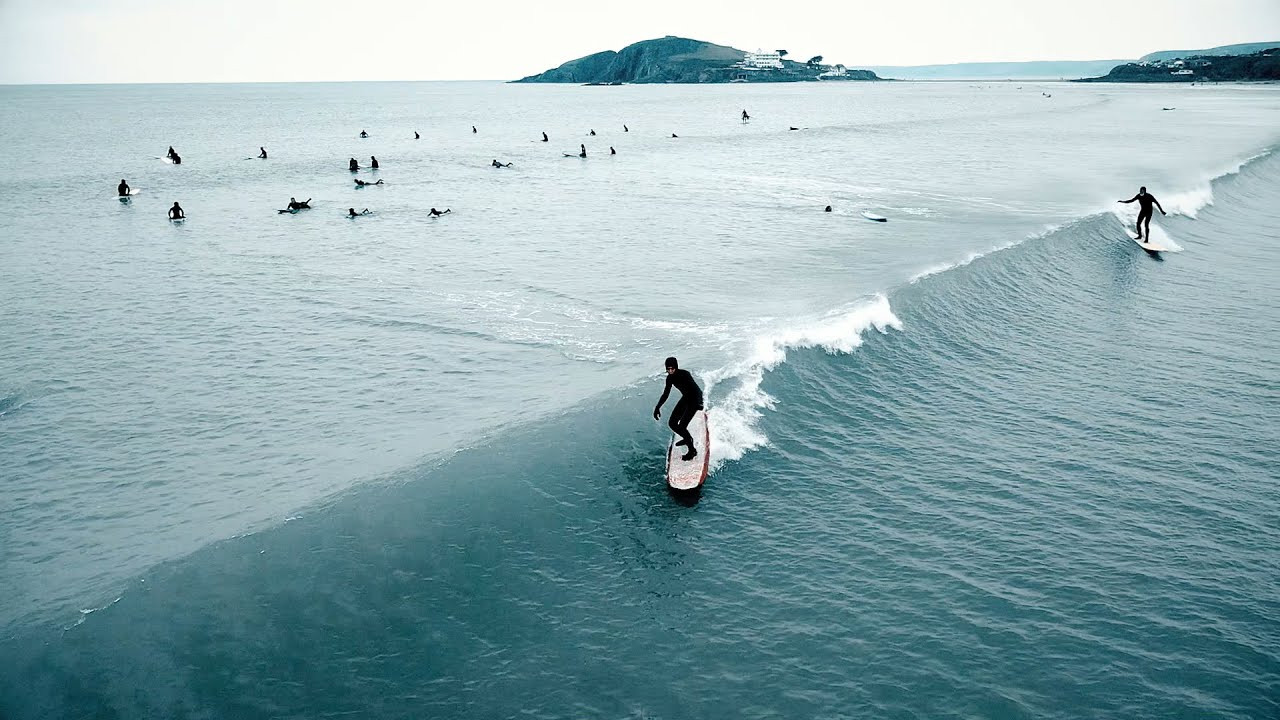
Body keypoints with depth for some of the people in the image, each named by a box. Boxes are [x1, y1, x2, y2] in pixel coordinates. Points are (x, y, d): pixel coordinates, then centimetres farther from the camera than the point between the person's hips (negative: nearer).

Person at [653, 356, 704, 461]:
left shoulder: (685, 375, -27)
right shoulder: (670, 378, -4)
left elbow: (696, 390, -35)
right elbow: (665, 394, 7)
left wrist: (699, 403, -47)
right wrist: (657, 407, 3)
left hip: (695, 399, -8)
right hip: (686, 398, 8)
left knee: (682, 426, -16)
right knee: (672, 423, 7)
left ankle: (692, 451, 0)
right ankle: (687, 438, 34)